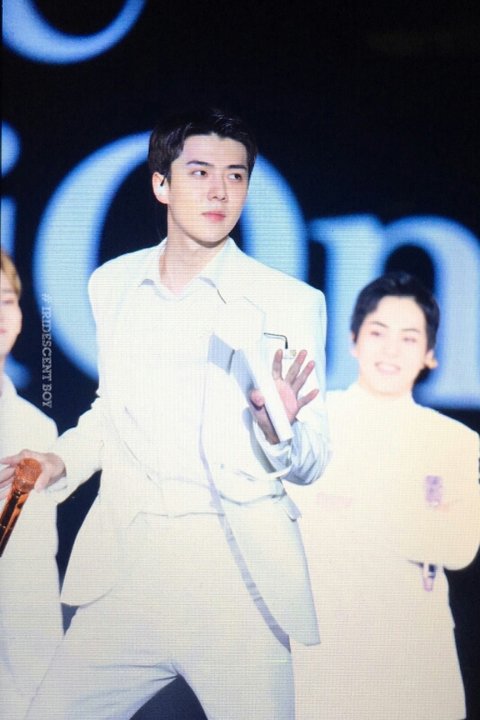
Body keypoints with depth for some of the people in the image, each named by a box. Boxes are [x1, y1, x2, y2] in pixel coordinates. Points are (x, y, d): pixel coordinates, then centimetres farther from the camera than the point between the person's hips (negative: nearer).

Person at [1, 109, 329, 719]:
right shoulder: (111, 284, 9)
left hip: (237, 581, -3)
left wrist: (277, 428, -22)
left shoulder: (292, 303, -3)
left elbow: (310, 464, -1)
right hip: (124, 572, 3)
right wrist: (63, 460, 8)